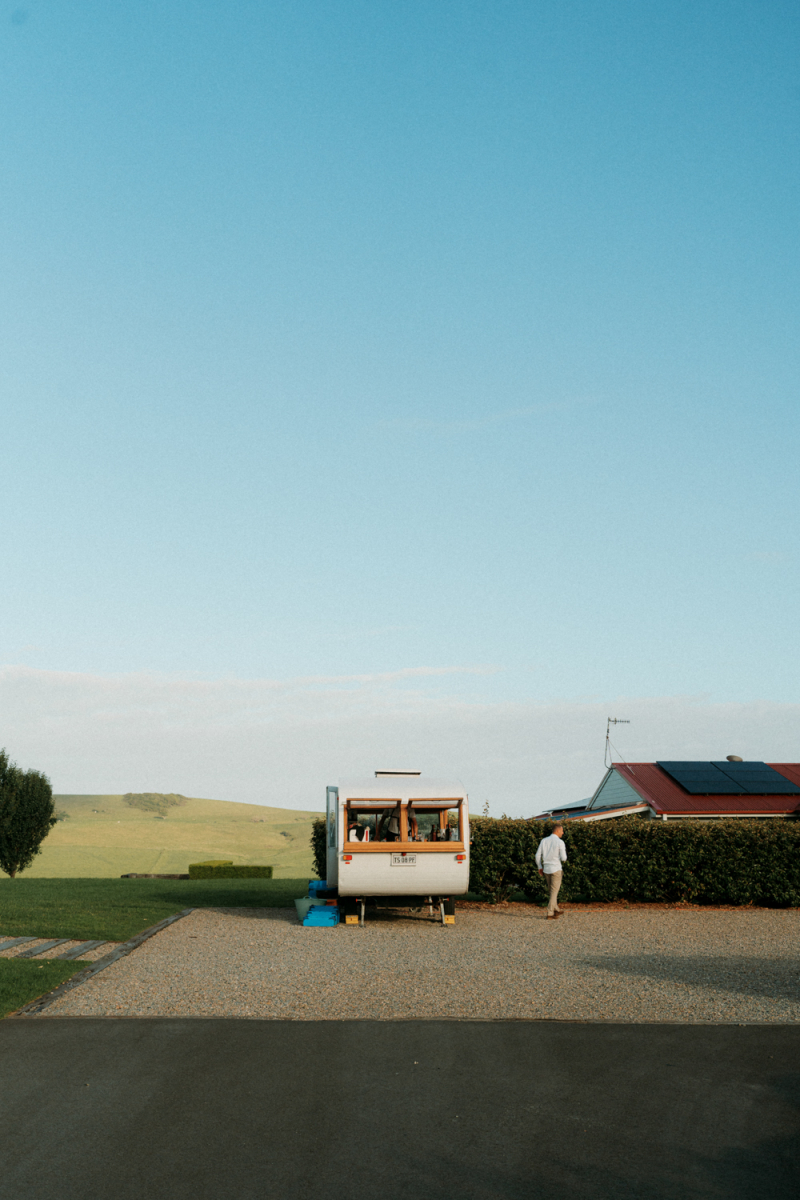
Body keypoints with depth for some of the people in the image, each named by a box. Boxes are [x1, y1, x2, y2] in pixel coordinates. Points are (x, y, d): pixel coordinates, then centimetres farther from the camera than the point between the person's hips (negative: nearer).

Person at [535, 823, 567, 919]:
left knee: (553, 890, 22)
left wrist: (540, 867, 15)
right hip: (556, 869, -5)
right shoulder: (560, 842, -12)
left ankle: (556, 910, 29)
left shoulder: (544, 841, 4)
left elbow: (538, 855, 5)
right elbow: (563, 858, -12)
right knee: (554, 892, 1)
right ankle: (550, 914, -2)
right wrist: (564, 858, 12)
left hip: (546, 869, 5)